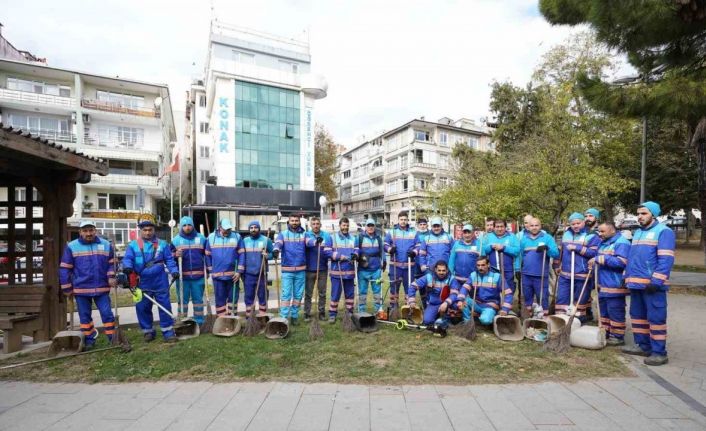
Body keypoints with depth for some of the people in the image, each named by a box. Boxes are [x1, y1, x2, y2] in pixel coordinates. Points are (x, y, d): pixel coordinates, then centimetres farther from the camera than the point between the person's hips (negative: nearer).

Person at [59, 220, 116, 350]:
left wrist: (111, 277, -4)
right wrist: (67, 289, 0)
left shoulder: (106, 245, 3)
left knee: (107, 314, 1)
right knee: (85, 316, 11)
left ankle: (113, 339, 10)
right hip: (81, 289, 0)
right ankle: (89, 341, 24)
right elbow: (64, 269, 1)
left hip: (102, 288, 0)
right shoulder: (71, 247, -2)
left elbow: (112, 264, 11)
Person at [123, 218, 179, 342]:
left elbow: (169, 259, 5)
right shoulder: (133, 245, 5)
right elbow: (127, 259, -4)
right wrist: (127, 267, -26)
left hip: (160, 282, -1)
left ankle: (168, 331, 11)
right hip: (143, 283, 1)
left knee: (165, 306, 2)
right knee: (142, 308, 9)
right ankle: (148, 331, 26)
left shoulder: (162, 244, 6)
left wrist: (174, 271, -10)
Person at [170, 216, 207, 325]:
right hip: (182, 276, 0)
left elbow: (207, 255, 12)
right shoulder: (176, 240, 4)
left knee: (198, 299, 8)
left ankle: (199, 323, 16)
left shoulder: (201, 238, 7)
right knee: (182, 300, 6)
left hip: (198, 275, 1)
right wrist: (176, 255, -18)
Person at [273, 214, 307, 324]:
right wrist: (276, 250, -39)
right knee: (286, 294, -5)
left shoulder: (304, 234, 7)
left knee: (298, 294, 10)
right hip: (287, 270, -2)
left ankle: (294, 316, 22)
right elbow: (278, 243, -16)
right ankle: (284, 317, 1)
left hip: (301, 270, 2)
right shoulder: (283, 234, 3)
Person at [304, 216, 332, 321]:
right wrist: (316, 241, -47)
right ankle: (307, 313, 17)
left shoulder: (326, 235, 0)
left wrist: (330, 254, -33)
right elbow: (308, 243, -26)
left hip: (323, 268, 1)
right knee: (308, 293, 6)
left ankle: (322, 312, 24)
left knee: (322, 292, 11)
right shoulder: (307, 234, -3)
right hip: (310, 268, -1)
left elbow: (328, 250, -10)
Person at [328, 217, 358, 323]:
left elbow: (356, 250, 7)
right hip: (336, 271, -4)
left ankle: (350, 313, 23)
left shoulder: (353, 238, 11)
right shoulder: (332, 237, 0)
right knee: (335, 294, 0)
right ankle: (332, 314, 11)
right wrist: (339, 256, -17)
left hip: (349, 271, 4)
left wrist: (355, 255, -16)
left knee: (350, 293, 11)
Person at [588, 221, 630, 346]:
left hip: (615, 286, -9)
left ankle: (618, 337, 10)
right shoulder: (603, 243, 16)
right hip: (602, 285, 9)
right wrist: (594, 263, 6)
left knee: (615, 312, 0)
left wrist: (600, 259, -24)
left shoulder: (622, 243, -13)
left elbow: (621, 262, -26)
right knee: (603, 311, 17)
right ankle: (605, 333, 27)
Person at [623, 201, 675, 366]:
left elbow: (666, 259, -16)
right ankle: (643, 346, 25)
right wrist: (627, 277, 18)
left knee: (656, 318, -2)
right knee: (638, 315, 14)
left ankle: (659, 352, 6)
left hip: (652, 285, -8)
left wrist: (656, 281, -22)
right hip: (636, 283, 8)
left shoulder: (664, 231, -7)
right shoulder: (637, 233, 18)